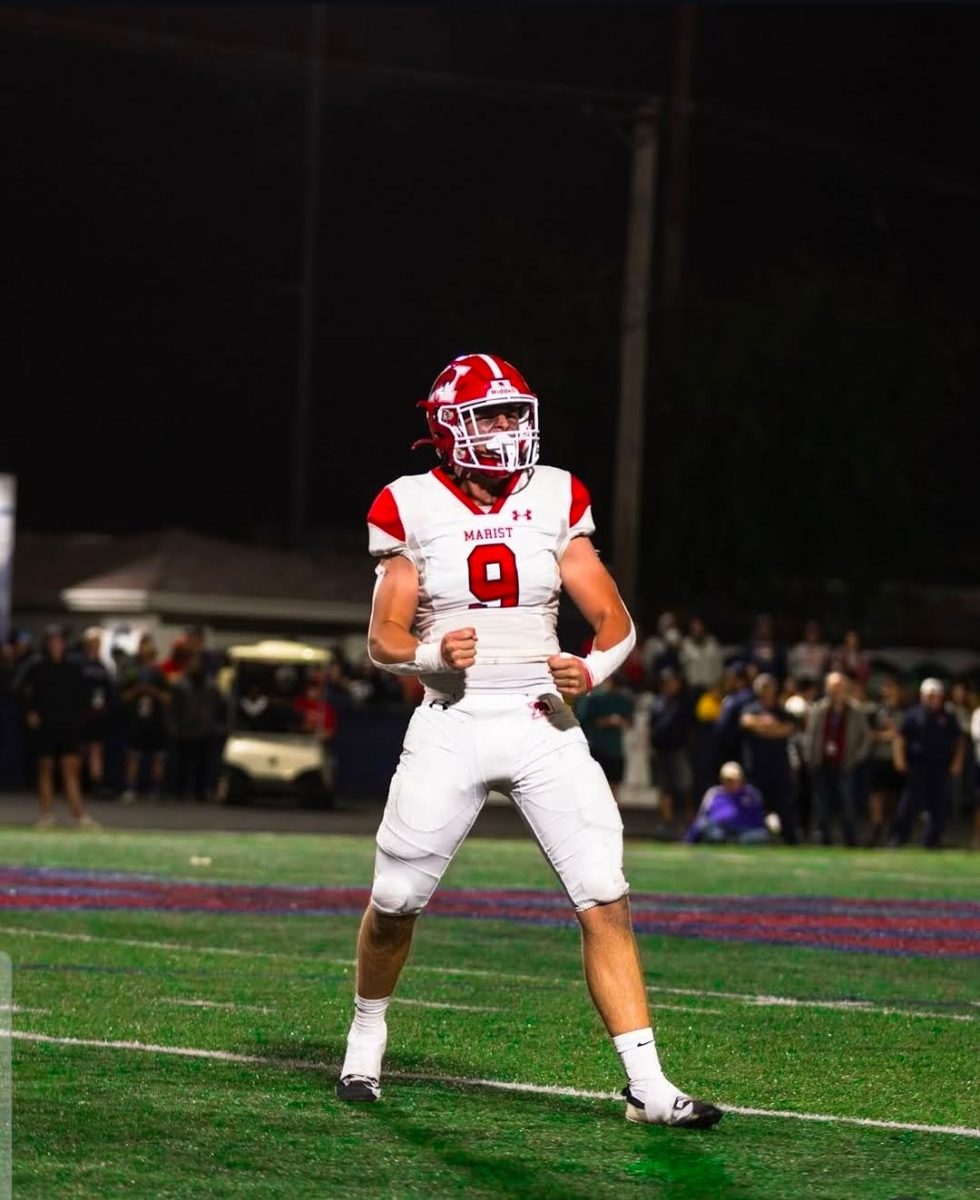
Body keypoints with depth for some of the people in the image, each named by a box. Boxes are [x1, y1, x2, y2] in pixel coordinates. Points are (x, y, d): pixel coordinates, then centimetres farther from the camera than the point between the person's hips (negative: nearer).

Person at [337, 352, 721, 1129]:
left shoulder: (554, 502, 5)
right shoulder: (412, 509, 0)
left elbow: (616, 623, 6)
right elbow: (384, 640, 2)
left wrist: (592, 670, -15)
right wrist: (434, 654, -19)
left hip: (543, 722, 1)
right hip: (453, 723, -1)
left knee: (606, 900, -11)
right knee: (396, 898, 1)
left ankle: (647, 1085, -11)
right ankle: (366, 1041, 29)